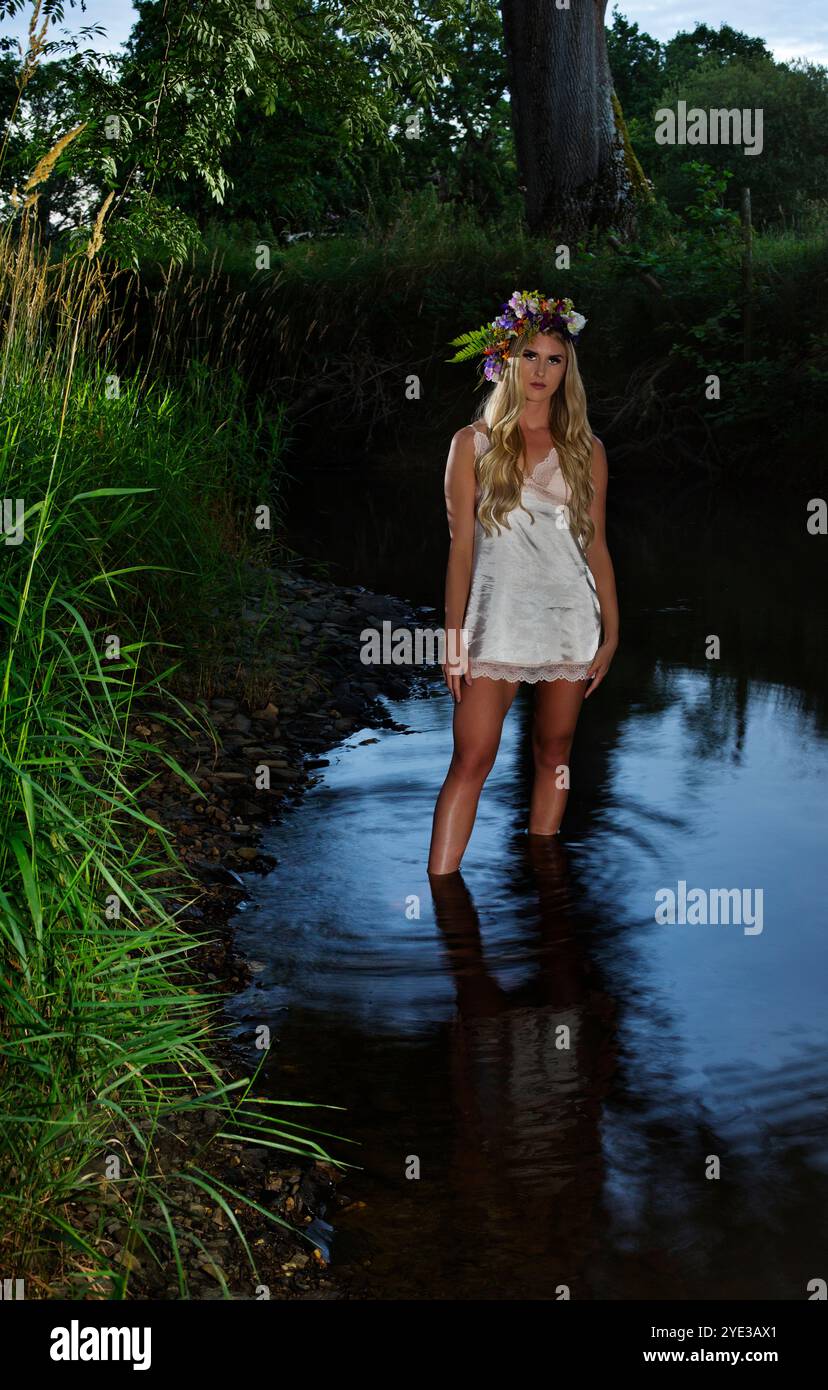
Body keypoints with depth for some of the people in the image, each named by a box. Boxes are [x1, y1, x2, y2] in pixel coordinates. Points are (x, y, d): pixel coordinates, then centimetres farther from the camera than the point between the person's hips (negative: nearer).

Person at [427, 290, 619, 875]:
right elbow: (461, 547, 0)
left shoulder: (586, 449, 8)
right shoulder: (475, 443, 2)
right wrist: (454, 638, -4)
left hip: (570, 618, 3)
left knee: (554, 756, 10)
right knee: (472, 761, -8)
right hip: (498, 619, -3)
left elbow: (597, 546, 9)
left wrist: (611, 633, 5)